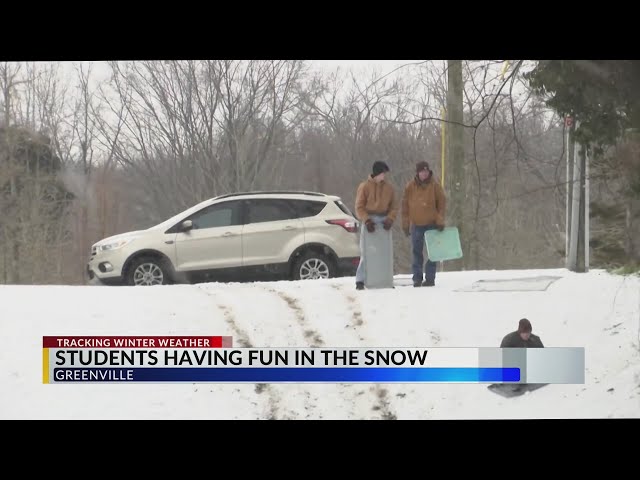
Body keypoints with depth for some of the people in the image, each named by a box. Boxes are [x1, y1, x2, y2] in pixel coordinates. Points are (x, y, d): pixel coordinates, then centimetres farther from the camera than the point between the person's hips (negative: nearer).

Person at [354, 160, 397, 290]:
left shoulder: (389, 188, 10)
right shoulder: (364, 186, -1)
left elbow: (393, 207, 11)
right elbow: (359, 207, -3)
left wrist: (390, 219, -7)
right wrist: (367, 220, -16)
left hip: (383, 220, 4)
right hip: (368, 220, -4)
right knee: (366, 252, -7)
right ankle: (360, 280, -5)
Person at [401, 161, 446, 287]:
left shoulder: (434, 185, -4)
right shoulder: (410, 186, -1)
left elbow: (442, 203, -2)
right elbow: (405, 205, 4)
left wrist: (440, 221, -9)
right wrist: (405, 224, 2)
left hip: (432, 224, -1)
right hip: (416, 225, 1)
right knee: (416, 252, 5)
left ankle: (430, 278, 6)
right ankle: (417, 278, 10)